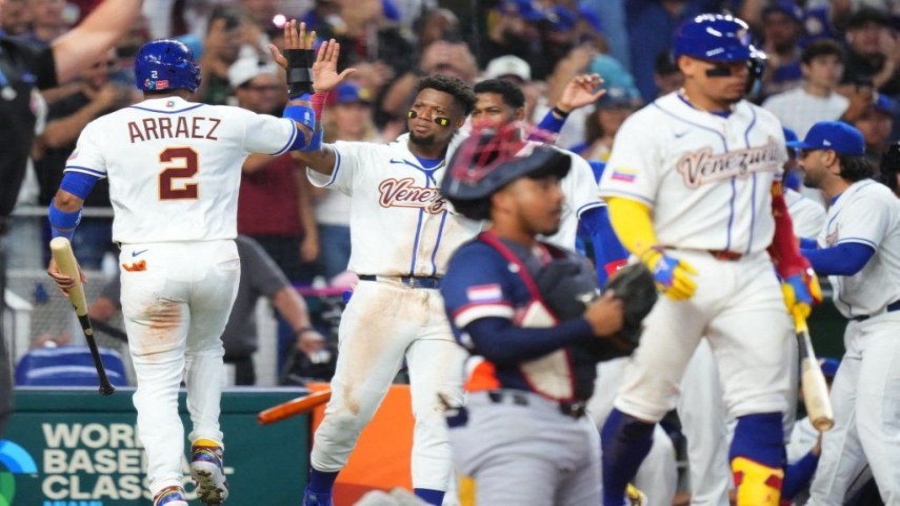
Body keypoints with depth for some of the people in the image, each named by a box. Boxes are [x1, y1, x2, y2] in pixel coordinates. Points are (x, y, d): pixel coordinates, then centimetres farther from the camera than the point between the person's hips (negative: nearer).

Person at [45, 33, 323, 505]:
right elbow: (298, 133, 20)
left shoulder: (107, 129, 3)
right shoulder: (229, 123, 6)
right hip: (217, 262, 2)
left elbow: (67, 199, -1)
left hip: (147, 265, -2)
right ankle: (207, 446, 12)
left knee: (157, 386, 4)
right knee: (205, 349, 31)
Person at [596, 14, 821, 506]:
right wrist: (653, 259, -28)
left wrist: (795, 268, 20)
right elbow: (624, 206, -13)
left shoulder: (765, 127, 14)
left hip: (753, 277, 5)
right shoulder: (650, 127, -6)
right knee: (642, 402, 0)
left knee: (764, 405, -3)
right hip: (680, 277, -5)